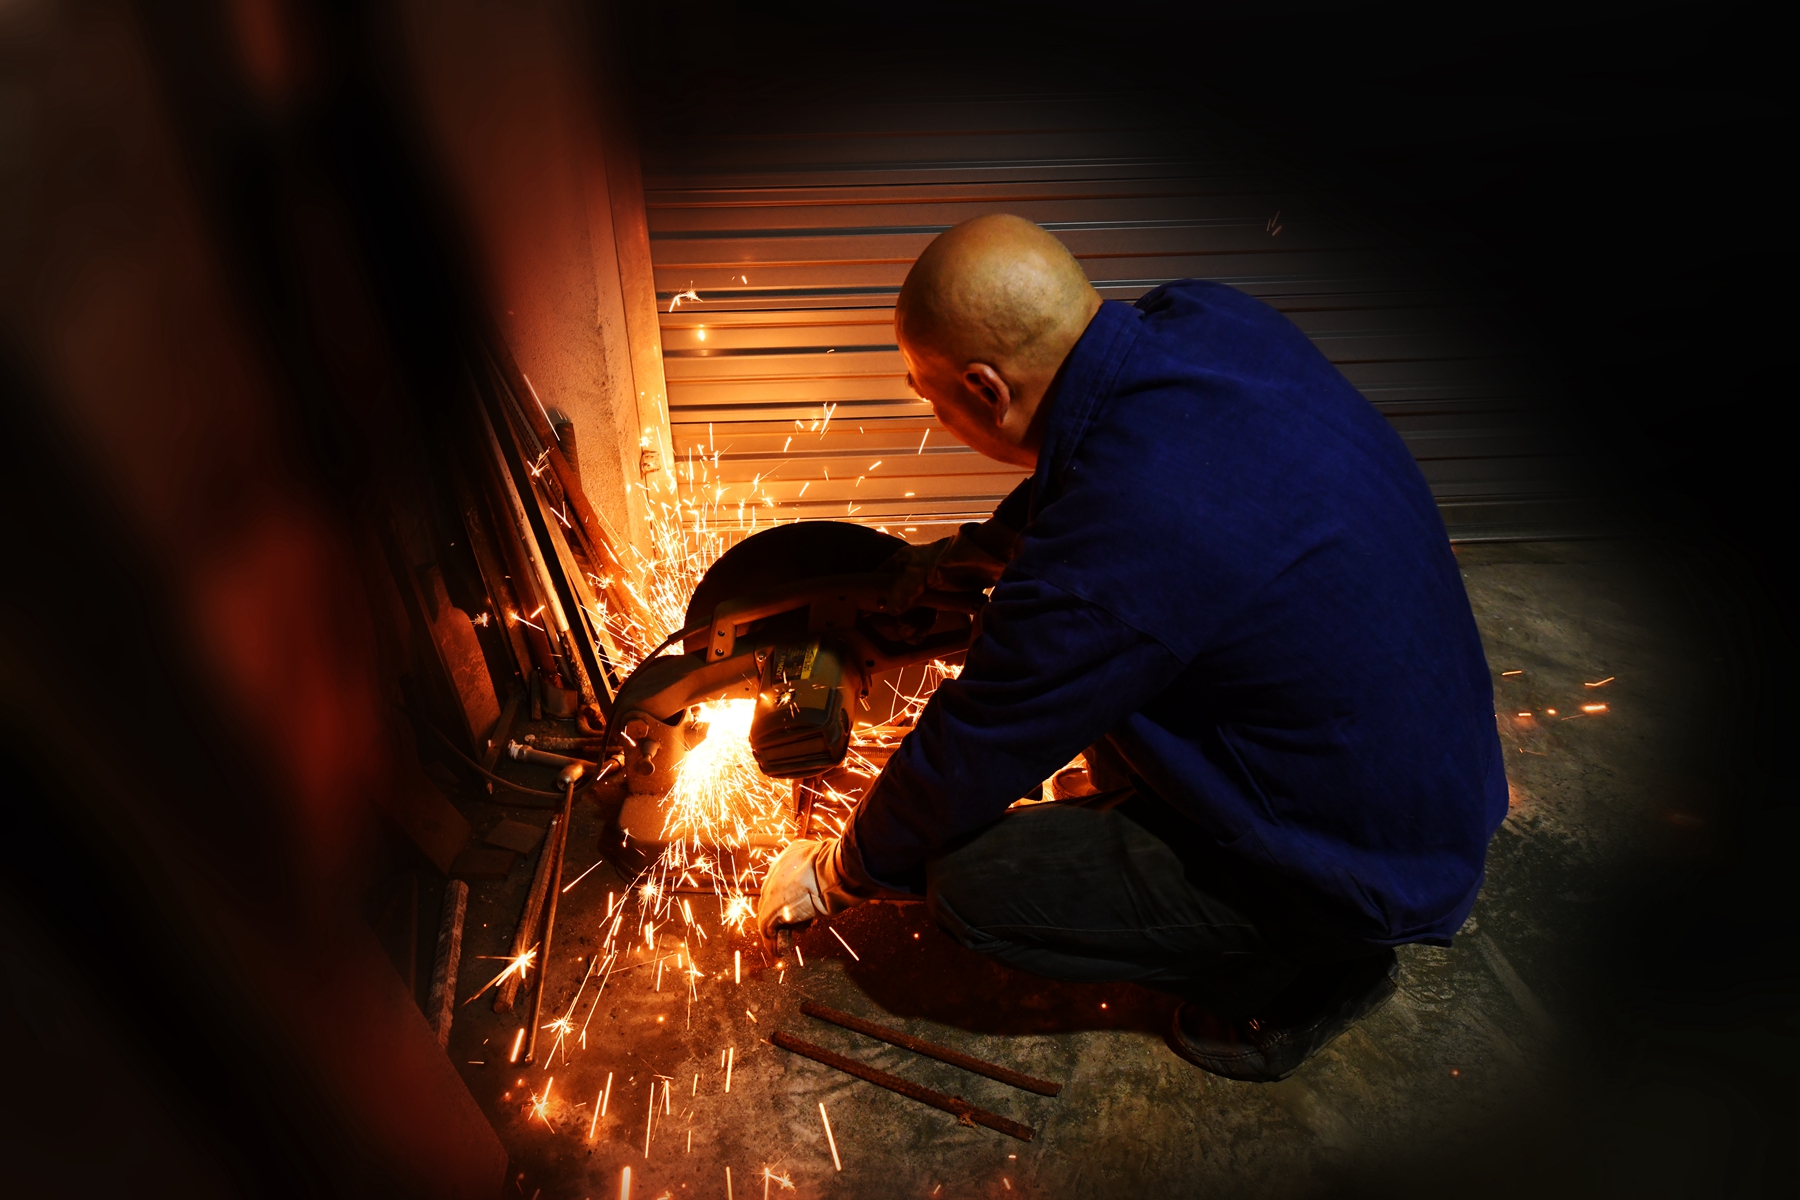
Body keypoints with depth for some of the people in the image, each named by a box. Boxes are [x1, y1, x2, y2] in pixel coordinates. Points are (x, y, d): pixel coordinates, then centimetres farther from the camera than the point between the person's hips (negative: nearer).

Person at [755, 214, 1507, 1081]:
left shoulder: (1107, 568, -34)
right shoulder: (1206, 318, -11)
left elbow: (963, 767, -18)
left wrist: (836, 877, 1)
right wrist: (971, 553, 10)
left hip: (1376, 872, -8)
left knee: (970, 879, -9)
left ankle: (1306, 970, 7)